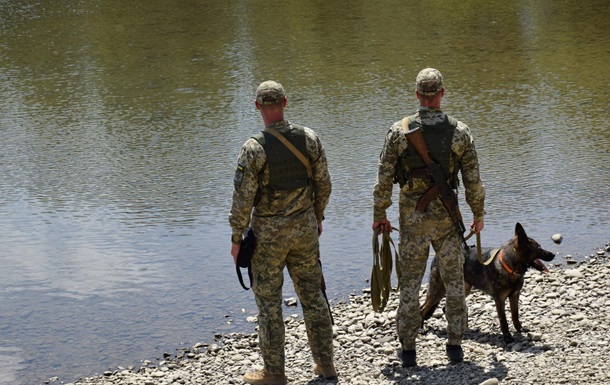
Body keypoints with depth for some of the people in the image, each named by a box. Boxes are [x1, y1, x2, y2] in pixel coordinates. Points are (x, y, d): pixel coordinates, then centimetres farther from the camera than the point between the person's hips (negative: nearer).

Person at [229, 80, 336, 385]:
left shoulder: (254, 148, -18)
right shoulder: (309, 138, -5)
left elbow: (243, 198, -15)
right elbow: (323, 184, 4)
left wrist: (236, 238, -4)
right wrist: (318, 217, 20)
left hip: (268, 233, -4)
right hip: (305, 228, 4)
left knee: (269, 302, 6)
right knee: (313, 294, 14)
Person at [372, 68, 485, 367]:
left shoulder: (399, 131, -8)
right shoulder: (459, 132, -7)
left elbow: (384, 177, -5)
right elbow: (473, 180, -2)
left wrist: (379, 214, 7)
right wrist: (478, 214, 12)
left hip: (412, 218, 0)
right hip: (447, 218, 0)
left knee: (409, 283, 8)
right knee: (454, 281, 13)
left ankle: (408, 350, 11)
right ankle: (455, 346, 16)